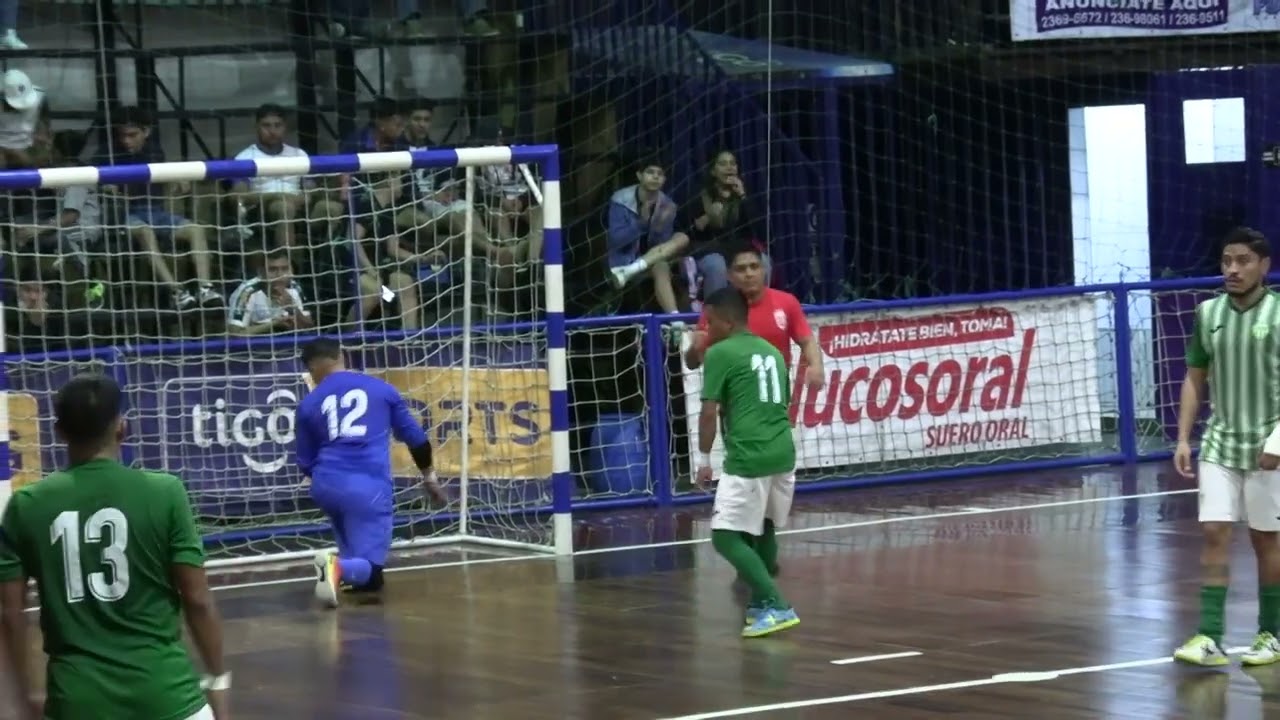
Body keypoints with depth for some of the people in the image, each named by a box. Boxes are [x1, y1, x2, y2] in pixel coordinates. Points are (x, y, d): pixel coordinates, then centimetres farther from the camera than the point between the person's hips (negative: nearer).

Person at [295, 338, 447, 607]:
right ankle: (339, 567, -34)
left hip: (326, 486, 3)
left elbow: (306, 465, 15)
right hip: (369, 487, -3)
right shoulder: (382, 389, 11)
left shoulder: (309, 404, 9)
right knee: (369, 574, -2)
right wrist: (430, 478, 32)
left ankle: (340, 564, 14)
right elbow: (415, 438, 17)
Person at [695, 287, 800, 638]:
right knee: (762, 527, 26)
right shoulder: (771, 351, 19)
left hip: (748, 458, -8)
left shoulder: (720, 353, -2)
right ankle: (763, 602, 31)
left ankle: (777, 607, -15)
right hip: (783, 453, 8)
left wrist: (703, 460, 5)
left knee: (725, 536, -5)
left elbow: (709, 412, -5)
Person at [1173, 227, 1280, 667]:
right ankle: (1209, 637, -6)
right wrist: (1183, 439, 5)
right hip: (1219, 444, 3)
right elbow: (1194, 379, 13)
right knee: (1213, 534, -5)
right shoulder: (1207, 313, 6)